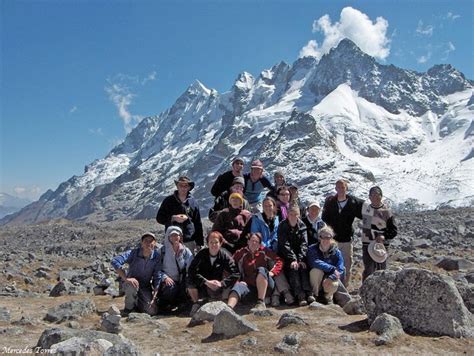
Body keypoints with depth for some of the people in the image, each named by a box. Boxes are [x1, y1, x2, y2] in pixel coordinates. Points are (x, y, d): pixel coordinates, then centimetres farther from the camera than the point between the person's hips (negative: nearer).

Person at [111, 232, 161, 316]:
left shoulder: (157, 256, -14)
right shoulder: (134, 253, -19)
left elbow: (157, 278, -11)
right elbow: (115, 261, -30)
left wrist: (154, 297, -18)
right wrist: (126, 278, -35)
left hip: (146, 287, 2)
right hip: (131, 283, -2)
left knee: (152, 311, -15)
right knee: (132, 286, -38)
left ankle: (137, 304, 19)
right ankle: (128, 308, -8)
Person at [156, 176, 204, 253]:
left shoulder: (193, 202, 7)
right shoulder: (168, 200, 5)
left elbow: (198, 223, 10)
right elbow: (159, 218, 5)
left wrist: (199, 243, 9)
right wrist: (173, 218, -13)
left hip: (189, 241, 1)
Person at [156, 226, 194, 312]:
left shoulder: (186, 251, 6)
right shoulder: (162, 251, 3)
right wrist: (165, 277, -18)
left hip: (181, 282, 2)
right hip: (166, 282, -2)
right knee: (170, 289, -35)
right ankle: (163, 304, 1)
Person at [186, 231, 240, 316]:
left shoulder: (225, 256, -9)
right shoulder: (201, 254, -12)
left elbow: (235, 273, -15)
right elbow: (191, 271, -23)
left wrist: (222, 283, -27)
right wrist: (207, 282, -29)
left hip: (217, 289, 1)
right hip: (201, 288, -1)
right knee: (190, 281, -29)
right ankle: (196, 303, -1)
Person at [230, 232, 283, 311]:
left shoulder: (264, 251, 4)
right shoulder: (241, 253, 4)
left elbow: (279, 261, 4)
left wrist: (272, 273, -9)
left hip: (266, 285, -1)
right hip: (249, 284, 1)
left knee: (261, 270, -29)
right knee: (239, 286, -29)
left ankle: (261, 303, -34)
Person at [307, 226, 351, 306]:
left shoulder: (336, 252, -8)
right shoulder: (312, 249, -14)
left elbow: (340, 270, -17)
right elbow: (314, 262, -32)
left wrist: (330, 278, -35)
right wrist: (332, 268, -34)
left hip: (331, 278, 1)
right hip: (316, 281, -1)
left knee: (333, 285, -34)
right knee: (316, 270, -33)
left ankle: (328, 297, 4)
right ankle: (314, 295, -11)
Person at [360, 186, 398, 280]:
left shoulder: (386, 211, -9)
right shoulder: (365, 206, 0)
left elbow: (394, 230, -8)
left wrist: (384, 236, -21)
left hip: (381, 244, -1)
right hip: (367, 244, 2)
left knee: (381, 270, 9)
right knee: (369, 270, -2)